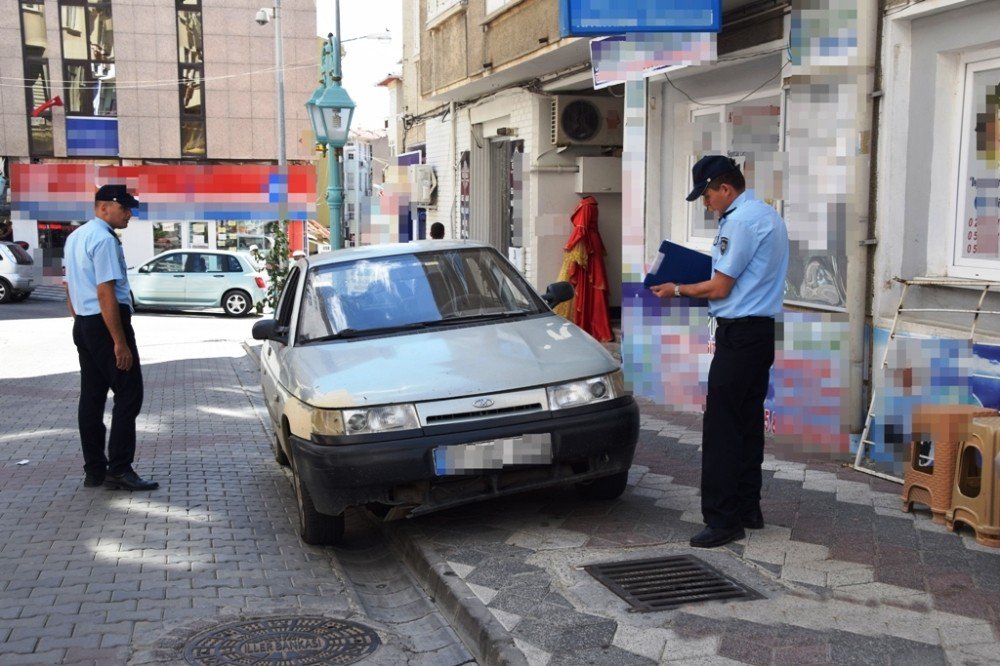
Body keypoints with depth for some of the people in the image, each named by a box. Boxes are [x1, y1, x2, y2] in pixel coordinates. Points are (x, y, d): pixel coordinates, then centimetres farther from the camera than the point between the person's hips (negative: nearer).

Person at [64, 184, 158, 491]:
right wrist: (120, 342, -21)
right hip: (105, 324, -10)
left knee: (91, 397, 10)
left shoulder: (75, 237, 15)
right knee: (128, 395, -5)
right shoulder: (104, 239, -16)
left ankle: (94, 470, 15)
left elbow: (70, 286, 21)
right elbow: (106, 293, -22)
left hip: (83, 325, 10)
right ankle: (119, 469, -6)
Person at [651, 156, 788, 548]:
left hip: (739, 334, -10)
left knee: (721, 428, -7)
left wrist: (677, 290, 0)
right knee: (748, 423, 14)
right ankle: (748, 509, 21)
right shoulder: (768, 214, 17)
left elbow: (720, 288, -14)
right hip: (762, 330, 10)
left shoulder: (741, 221, -15)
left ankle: (723, 519, -4)